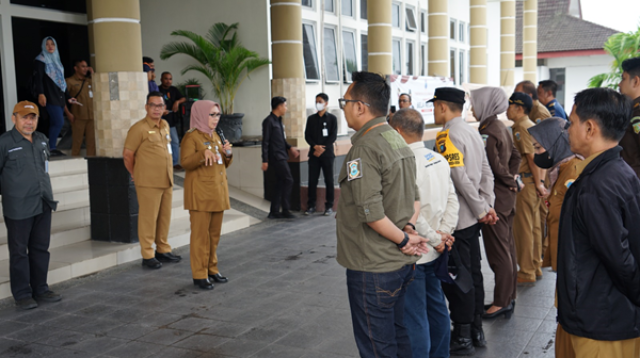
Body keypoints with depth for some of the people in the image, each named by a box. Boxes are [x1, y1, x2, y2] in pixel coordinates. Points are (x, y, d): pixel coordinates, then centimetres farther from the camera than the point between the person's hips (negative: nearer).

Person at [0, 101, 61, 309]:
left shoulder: (42, 140, 11)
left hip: (43, 206, 6)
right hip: (18, 208, -6)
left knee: (41, 249, 12)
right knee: (19, 251, 3)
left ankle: (40, 289, 24)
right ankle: (22, 295, 12)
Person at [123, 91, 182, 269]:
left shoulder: (165, 126, 12)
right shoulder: (139, 128, -10)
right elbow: (127, 155, -8)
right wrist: (136, 175, 1)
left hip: (166, 181, 7)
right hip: (148, 183, -7)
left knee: (165, 217, 13)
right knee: (148, 218, -1)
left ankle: (163, 250, 25)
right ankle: (147, 255, 8)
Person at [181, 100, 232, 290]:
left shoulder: (215, 136, 17)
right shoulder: (191, 137, -6)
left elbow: (224, 165, 23)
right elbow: (186, 162, -18)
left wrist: (227, 154, 2)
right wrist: (204, 153, -32)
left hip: (217, 192, 8)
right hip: (200, 193, -8)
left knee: (214, 233, 12)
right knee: (200, 235, -5)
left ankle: (212, 269, 21)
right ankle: (199, 275, 1)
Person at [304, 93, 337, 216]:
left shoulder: (332, 118, 2)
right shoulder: (311, 118, 11)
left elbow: (333, 136, -4)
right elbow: (307, 135, 5)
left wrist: (322, 149, -12)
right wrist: (315, 146, -12)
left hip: (327, 154, -2)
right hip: (314, 154, 3)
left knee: (329, 180, 1)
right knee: (312, 180, 2)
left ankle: (329, 206, 8)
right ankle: (311, 206, 9)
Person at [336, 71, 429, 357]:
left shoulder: (365, 150, -20)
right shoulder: (398, 141, 9)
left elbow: (371, 213, -25)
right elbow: (415, 197, 13)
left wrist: (403, 240, -12)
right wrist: (409, 230, -2)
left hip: (373, 269, -9)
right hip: (402, 262, 9)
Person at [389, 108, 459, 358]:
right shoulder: (439, 159, 5)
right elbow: (452, 199, 6)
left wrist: (435, 238, -12)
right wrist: (444, 232, 0)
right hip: (434, 253, 9)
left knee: (414, 318, 1)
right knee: (437, 308, 20)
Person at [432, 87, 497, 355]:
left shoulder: (447, 136, -17)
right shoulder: (472, 132, 10)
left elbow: (460, 177, -22)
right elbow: (486, 173, 10)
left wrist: (481, 209, -14)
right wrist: (487, 206, 7)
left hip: (456, 220, -9)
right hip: (473, 218, 9)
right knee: (473, 274, 16)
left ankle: (462, 338, 11)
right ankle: (476, 331, 27)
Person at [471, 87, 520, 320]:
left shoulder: (487, 132, -19)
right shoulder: (501, 128, 10)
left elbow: (494, 167, -22)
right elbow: (516, 157, 14)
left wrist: (509, 181, -6)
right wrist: (511, 179, 5)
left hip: (495, 198, -10)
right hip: (507, 196, 10)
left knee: (498, 251, -1)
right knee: (507, 247, 16)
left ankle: (501, 302, 9)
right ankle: (509, 297, 28)